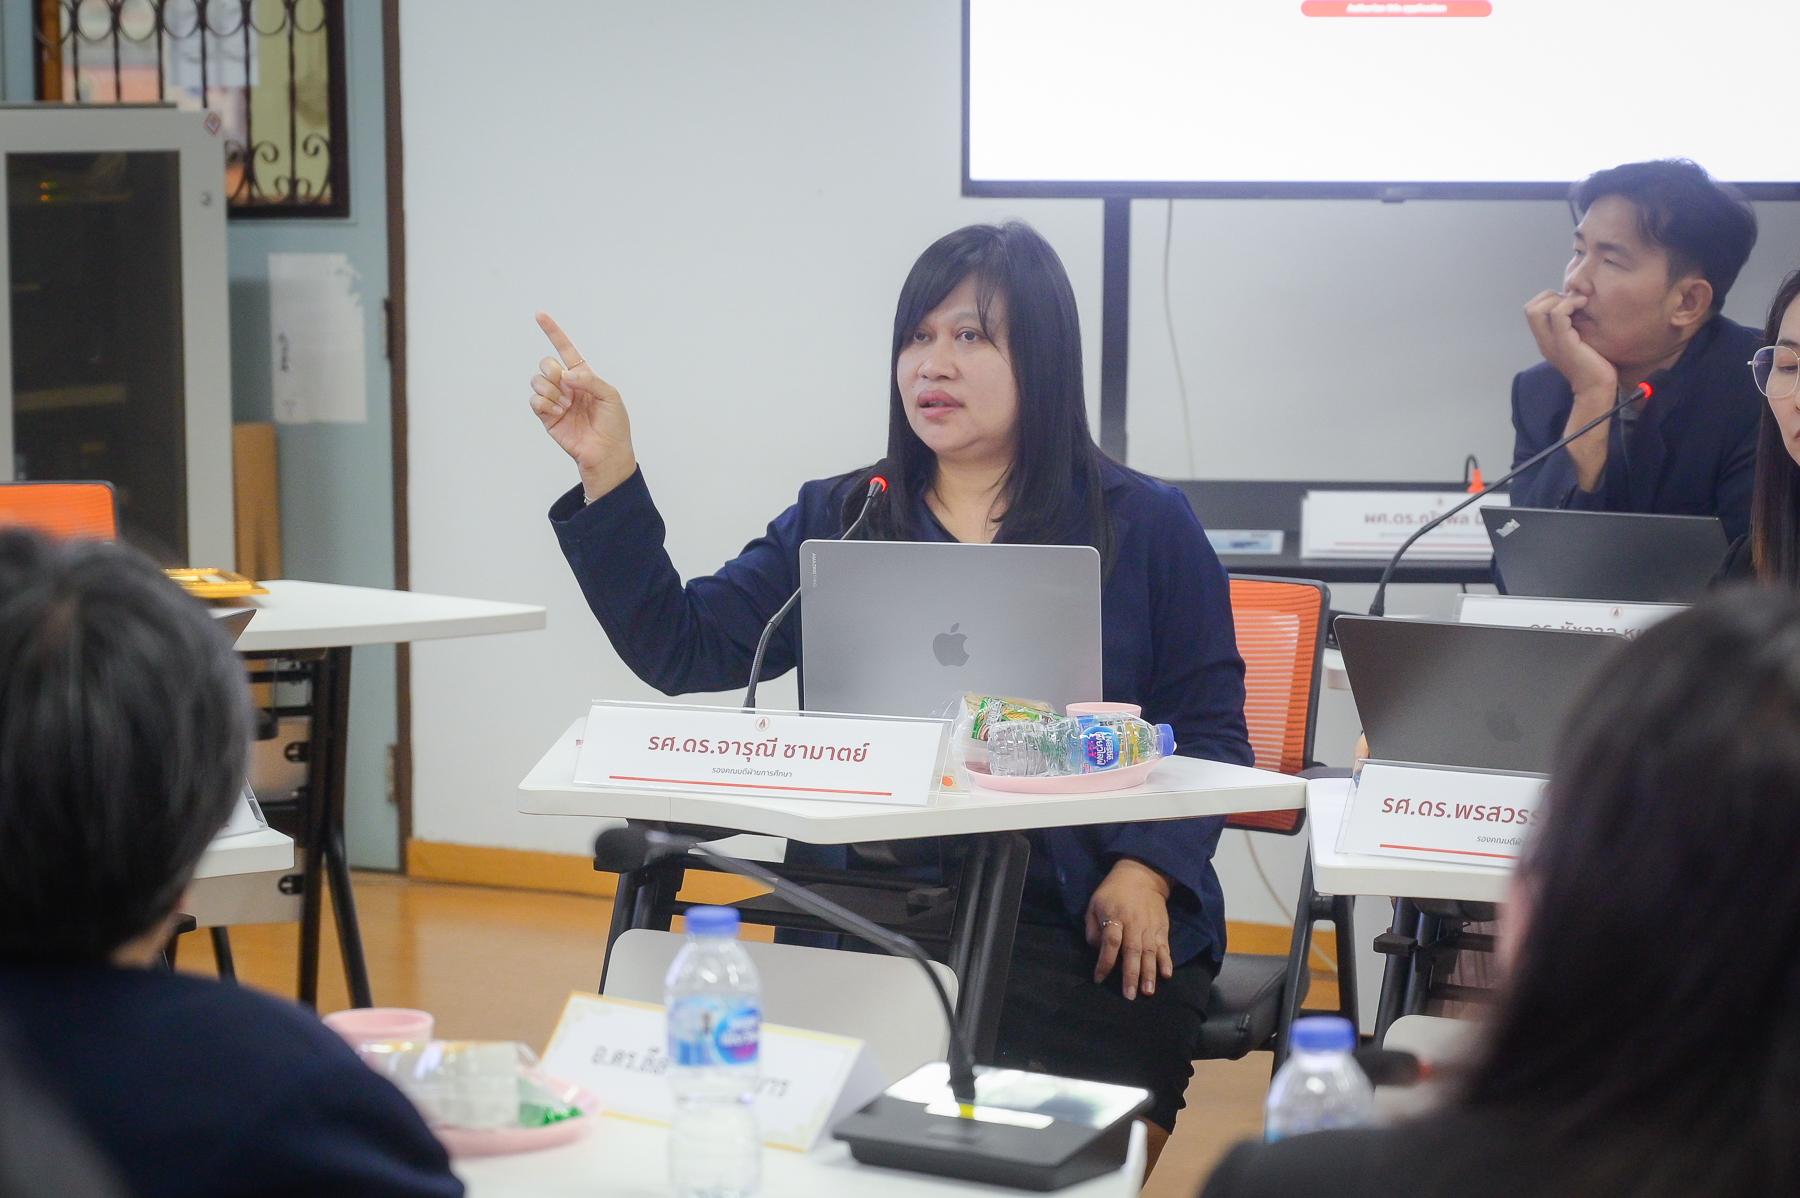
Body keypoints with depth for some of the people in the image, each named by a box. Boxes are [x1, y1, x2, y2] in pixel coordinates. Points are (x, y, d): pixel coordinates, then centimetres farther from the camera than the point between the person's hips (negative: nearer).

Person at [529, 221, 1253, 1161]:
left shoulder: (1146, 526, 8)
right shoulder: (836, 520, 16)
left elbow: (1208, 729, 5)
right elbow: (680, 648, 8)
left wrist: (1147, 869, -12)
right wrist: (606, 478, -1)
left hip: (1073, 929, -2)